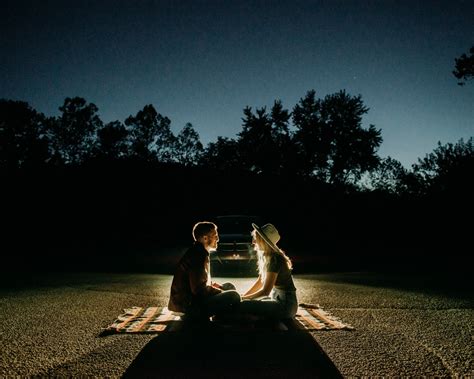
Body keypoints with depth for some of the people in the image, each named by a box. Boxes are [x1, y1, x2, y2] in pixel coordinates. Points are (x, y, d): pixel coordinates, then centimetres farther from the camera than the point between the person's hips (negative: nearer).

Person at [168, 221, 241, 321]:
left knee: (229, 287, 16)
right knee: (233, 296, -19)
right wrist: (221, 292, -12)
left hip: (192, 296, 10)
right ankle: (197, 314, -8)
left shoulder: (198, 252, 12)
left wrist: (214, 285, 5)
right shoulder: (197, 256, -21)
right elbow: (198, 289, -25)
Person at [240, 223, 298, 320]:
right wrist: (244, 296, 6)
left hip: (285, 305, -9)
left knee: (243, 306, -22)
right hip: (276, 298, 9)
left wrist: (243, 298, -11)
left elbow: (265, 291, -20)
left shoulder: (274, 259, -22)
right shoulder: (265, 256, 6)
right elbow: (260, 282, 15)